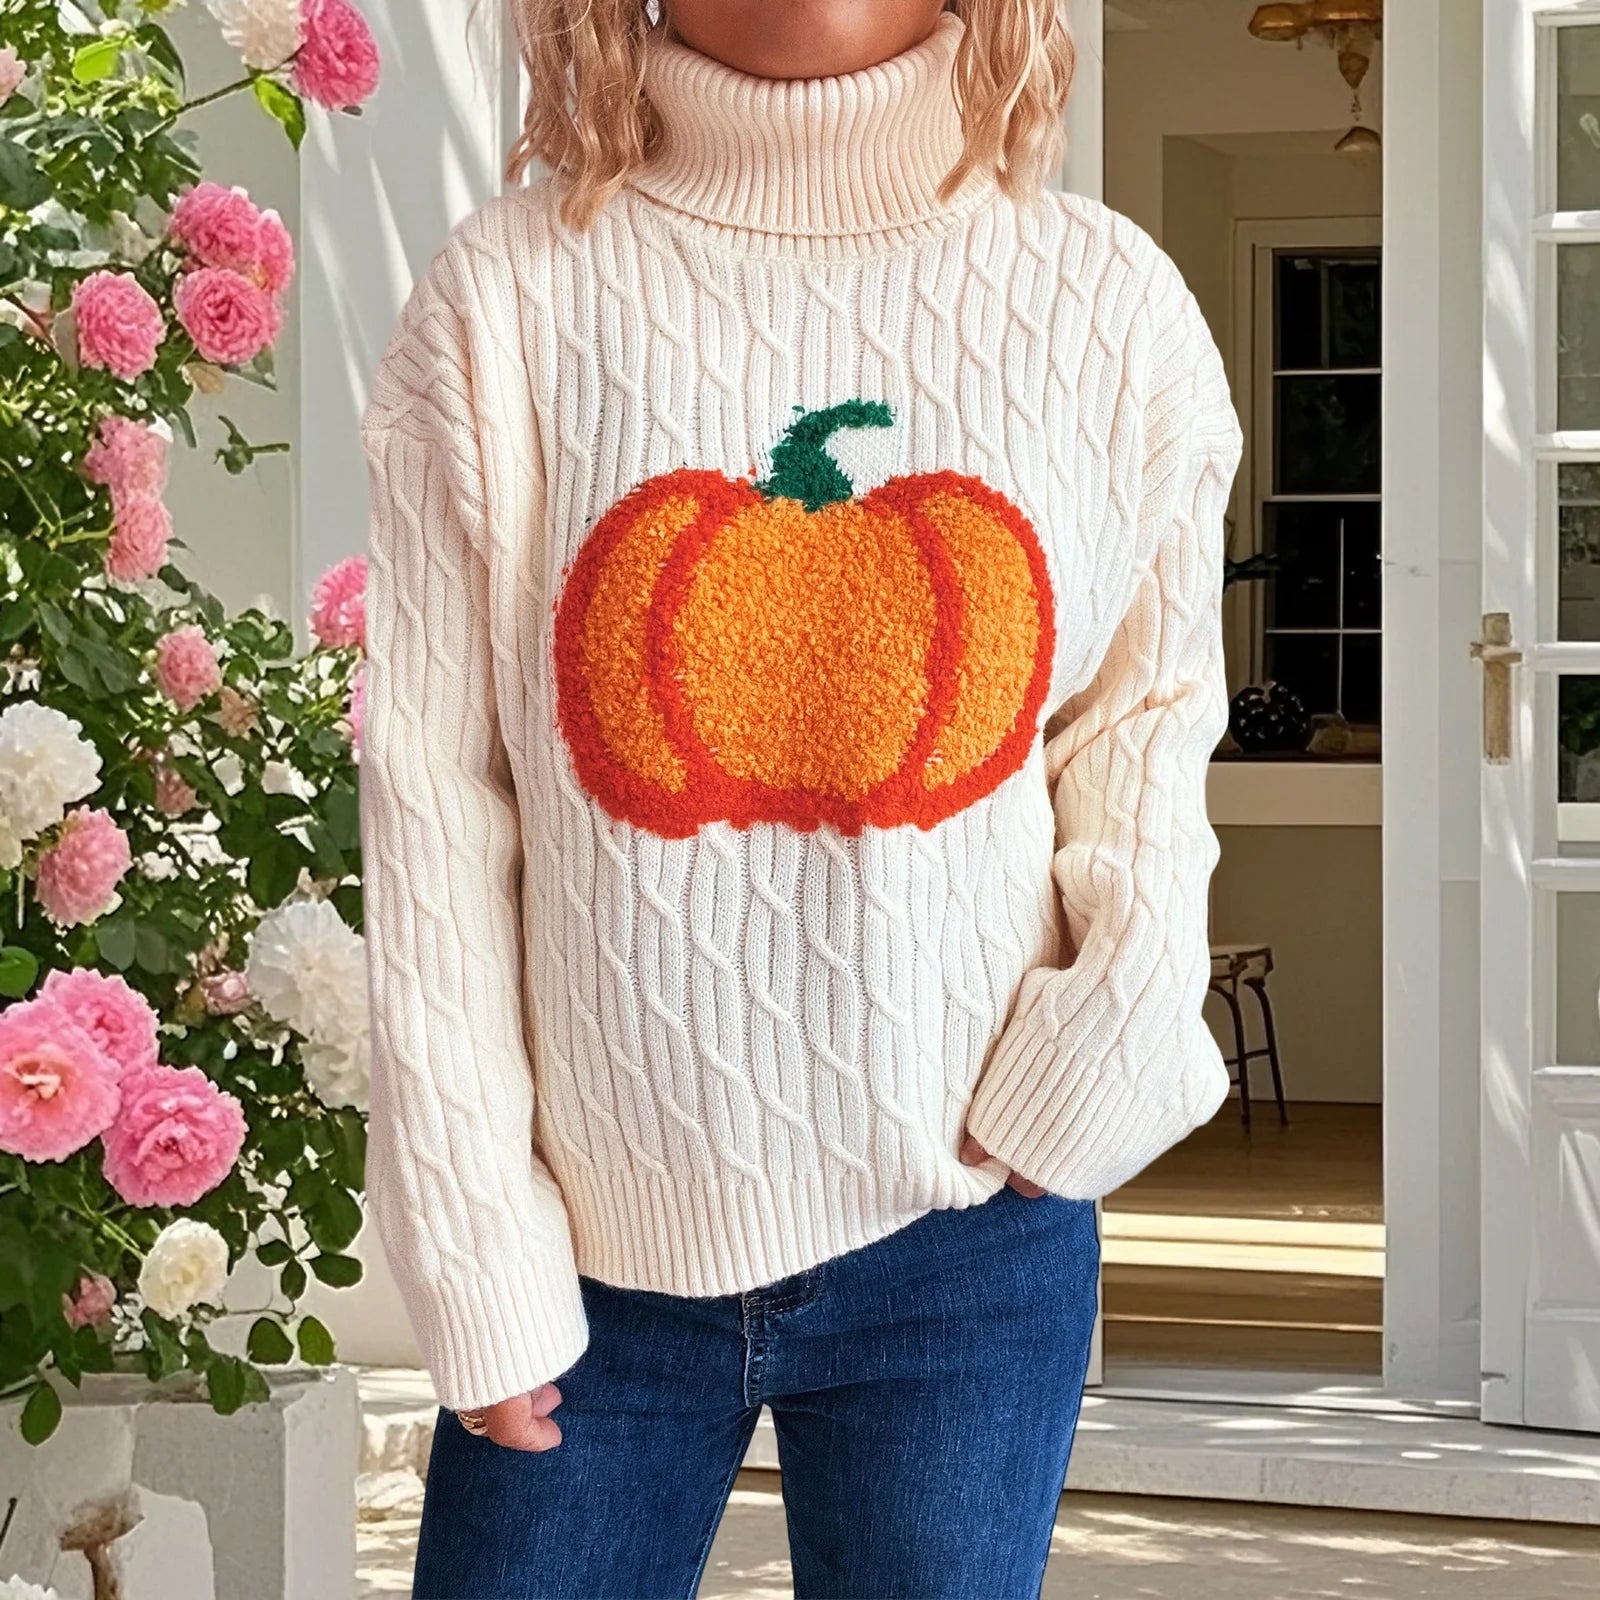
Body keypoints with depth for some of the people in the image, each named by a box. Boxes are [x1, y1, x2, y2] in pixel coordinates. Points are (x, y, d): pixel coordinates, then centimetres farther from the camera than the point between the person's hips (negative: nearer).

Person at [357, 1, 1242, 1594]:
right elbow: (434, 798, -3)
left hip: (969, 1236, 1)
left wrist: (1112, 1024, -4)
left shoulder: (1108, 305, -2)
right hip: (588, 1247, -1)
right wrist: (475, 1260, -4)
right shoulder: (510, 295, -6)